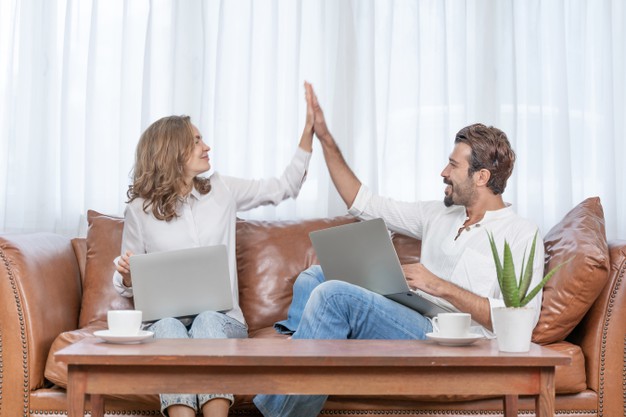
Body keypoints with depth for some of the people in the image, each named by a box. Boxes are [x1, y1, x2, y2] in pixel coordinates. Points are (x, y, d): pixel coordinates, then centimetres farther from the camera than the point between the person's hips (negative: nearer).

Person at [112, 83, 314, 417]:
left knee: (208, 320, -34)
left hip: (221, 319, 1)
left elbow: (286, 187, 18)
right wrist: (126, 275, -13)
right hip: (165, 320, -1)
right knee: (169, 328, -36)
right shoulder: (139, 210, 5)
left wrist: (309, 129, 12)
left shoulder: (221, 190, 12)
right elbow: (127, 286, 12)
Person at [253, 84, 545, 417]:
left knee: (334, 295, -24)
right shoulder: (438, 214, 19)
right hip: (414, 324, 8)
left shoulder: (521, 235, -3)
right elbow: (363, 203, 22)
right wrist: (325, 138, 19)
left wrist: (441, 286, -16)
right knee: (312, 278, -1)